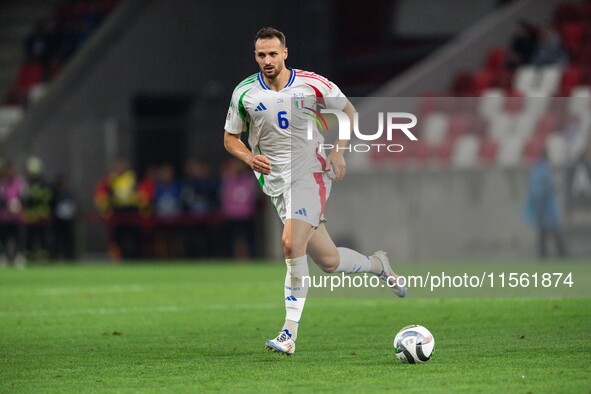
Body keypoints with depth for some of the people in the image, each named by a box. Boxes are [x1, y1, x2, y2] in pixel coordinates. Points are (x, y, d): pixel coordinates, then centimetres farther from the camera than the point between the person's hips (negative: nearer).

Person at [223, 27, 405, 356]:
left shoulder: (312, 84, -5)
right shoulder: (244, 93, 1)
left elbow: (348, 110, 11)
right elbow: (230, 138, 12)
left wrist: (339, 151, -2)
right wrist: (249, 157, -10)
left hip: (311, 173, -3)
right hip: (277, 182, 3)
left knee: (292, 244, -24)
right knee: (328, 261, 4)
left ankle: (290, 333, -19)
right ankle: (377, 264, 38)